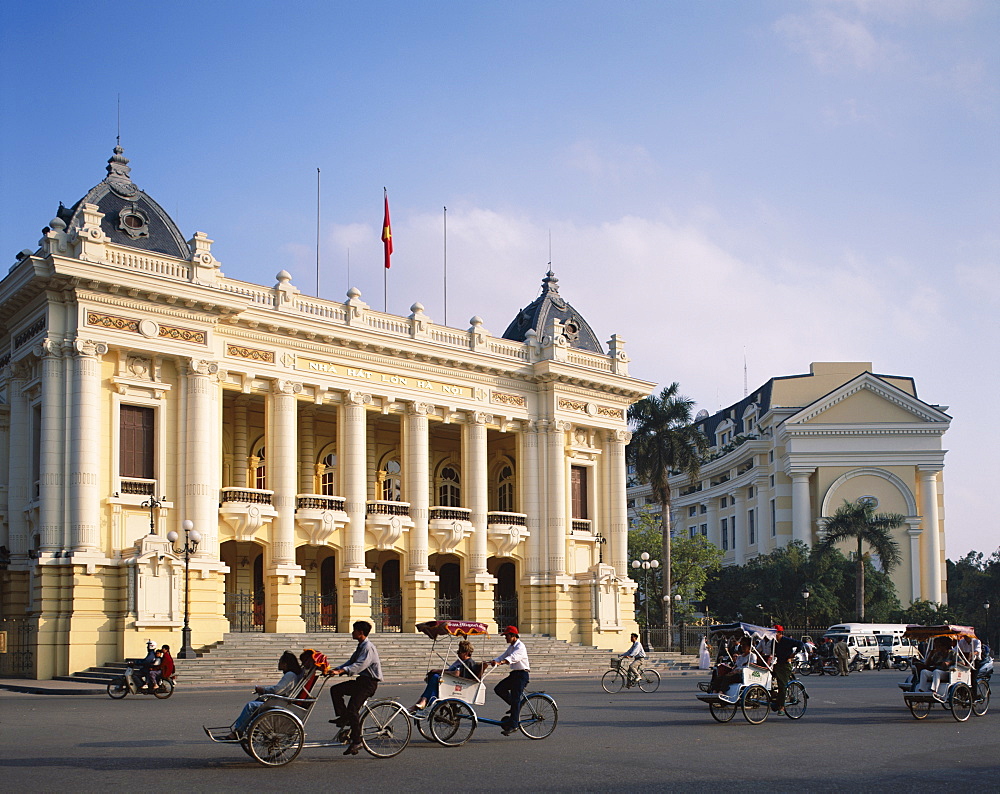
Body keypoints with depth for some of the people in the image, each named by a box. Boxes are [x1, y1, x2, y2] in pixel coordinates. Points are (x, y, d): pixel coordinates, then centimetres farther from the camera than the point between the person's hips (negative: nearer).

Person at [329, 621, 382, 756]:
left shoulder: (368, 647, -17)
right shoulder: (360, 647, 15)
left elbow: (359, 665, -30)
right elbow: (351, 662, 16)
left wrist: (340, 671, -39)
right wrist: (334, 669, 3)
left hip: (369, 682, -10)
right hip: (361, 680, 10)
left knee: (352, 710, -15)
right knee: (335, 689, 2)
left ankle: (356, 742, -8)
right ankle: (343, 717, 8)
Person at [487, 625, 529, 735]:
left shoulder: (520, 647, -16)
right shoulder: (511, 647, 16)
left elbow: (512, 658, -32)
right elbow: (503, 656, 12)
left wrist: (499, 663, -46)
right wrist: (489, 662, -3)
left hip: (522, 675, -9)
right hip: (514, 674, 9)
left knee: (515, 699, -11)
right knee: (499, 689, -3)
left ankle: (513, 725, -8)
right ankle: (515, 706, 15)